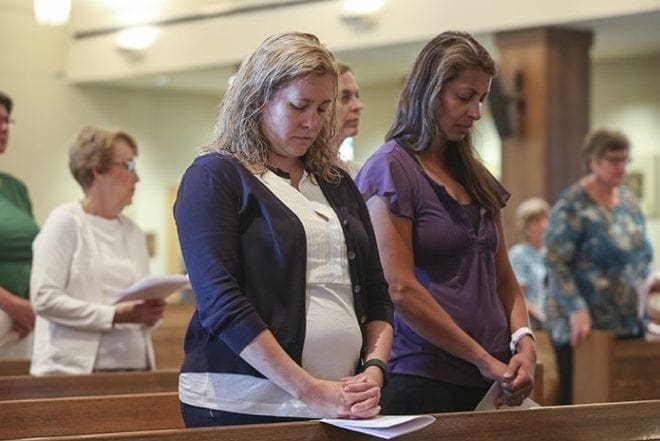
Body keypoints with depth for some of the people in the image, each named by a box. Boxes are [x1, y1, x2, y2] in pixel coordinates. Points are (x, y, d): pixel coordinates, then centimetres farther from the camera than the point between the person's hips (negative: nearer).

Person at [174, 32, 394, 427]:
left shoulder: (338, 185, 14)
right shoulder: (215, 177, -5)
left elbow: (377, 295, 13)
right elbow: (222, 301, -15)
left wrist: (374, 371, -6)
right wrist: (310, 391, -20)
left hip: (343, 407, 6)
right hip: (242, 406, -5)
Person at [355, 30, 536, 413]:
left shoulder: (476, 177, 16)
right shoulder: (389, 170, -7)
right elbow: (401, 290, -14)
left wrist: (524, 341, -2)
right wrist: (483, 360, -12)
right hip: (424, 381, -7)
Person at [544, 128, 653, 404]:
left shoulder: (628, 200, 11)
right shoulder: (573, 206, -10)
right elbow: (555, 262, -15)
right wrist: (576, 310, -22)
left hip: (629, 324, 6)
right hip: (584, 327, -6)